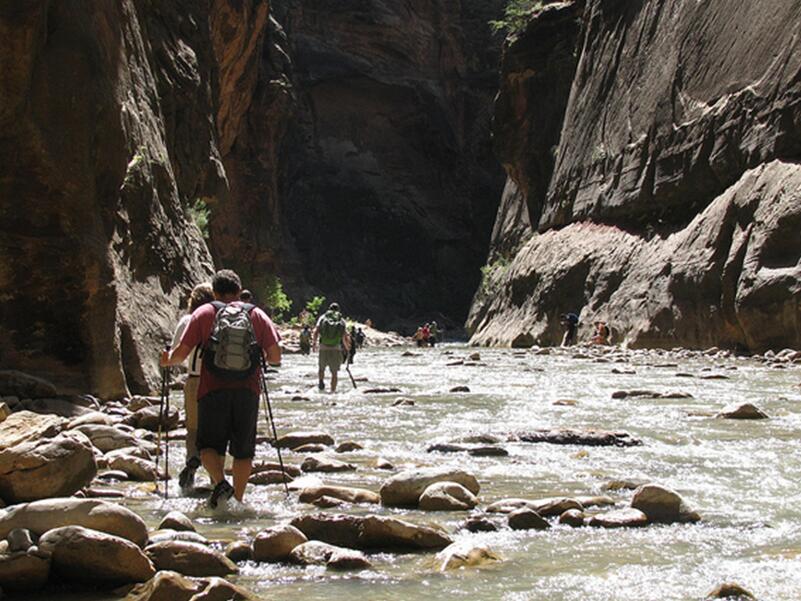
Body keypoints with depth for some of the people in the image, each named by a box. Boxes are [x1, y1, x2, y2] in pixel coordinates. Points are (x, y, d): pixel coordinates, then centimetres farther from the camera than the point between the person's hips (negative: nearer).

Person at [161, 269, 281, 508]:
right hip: (247, 392, 1)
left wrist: (167, 360, 21)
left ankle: (220, 483, -16)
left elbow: (182, 352, -1)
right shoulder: (257, 314, 8)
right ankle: (238, 499, 11)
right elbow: (275, 356, 4)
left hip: (213, 391, -1)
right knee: (243, 451, 12)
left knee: (209, 446, 8)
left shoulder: (204, 313, 4)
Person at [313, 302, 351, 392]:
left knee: (321, 368, 22)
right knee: (334, 372, 9)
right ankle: (333, 391, 5)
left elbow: (315, 332, -5)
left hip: (323, 349, 0)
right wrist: (347, 347, 15)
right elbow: (344, 338, -1)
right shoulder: (341, 320, 6)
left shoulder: (323, 317, 6)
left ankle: (321, 382, 1)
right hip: (336, 349, 0)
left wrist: (314, 342, 9)